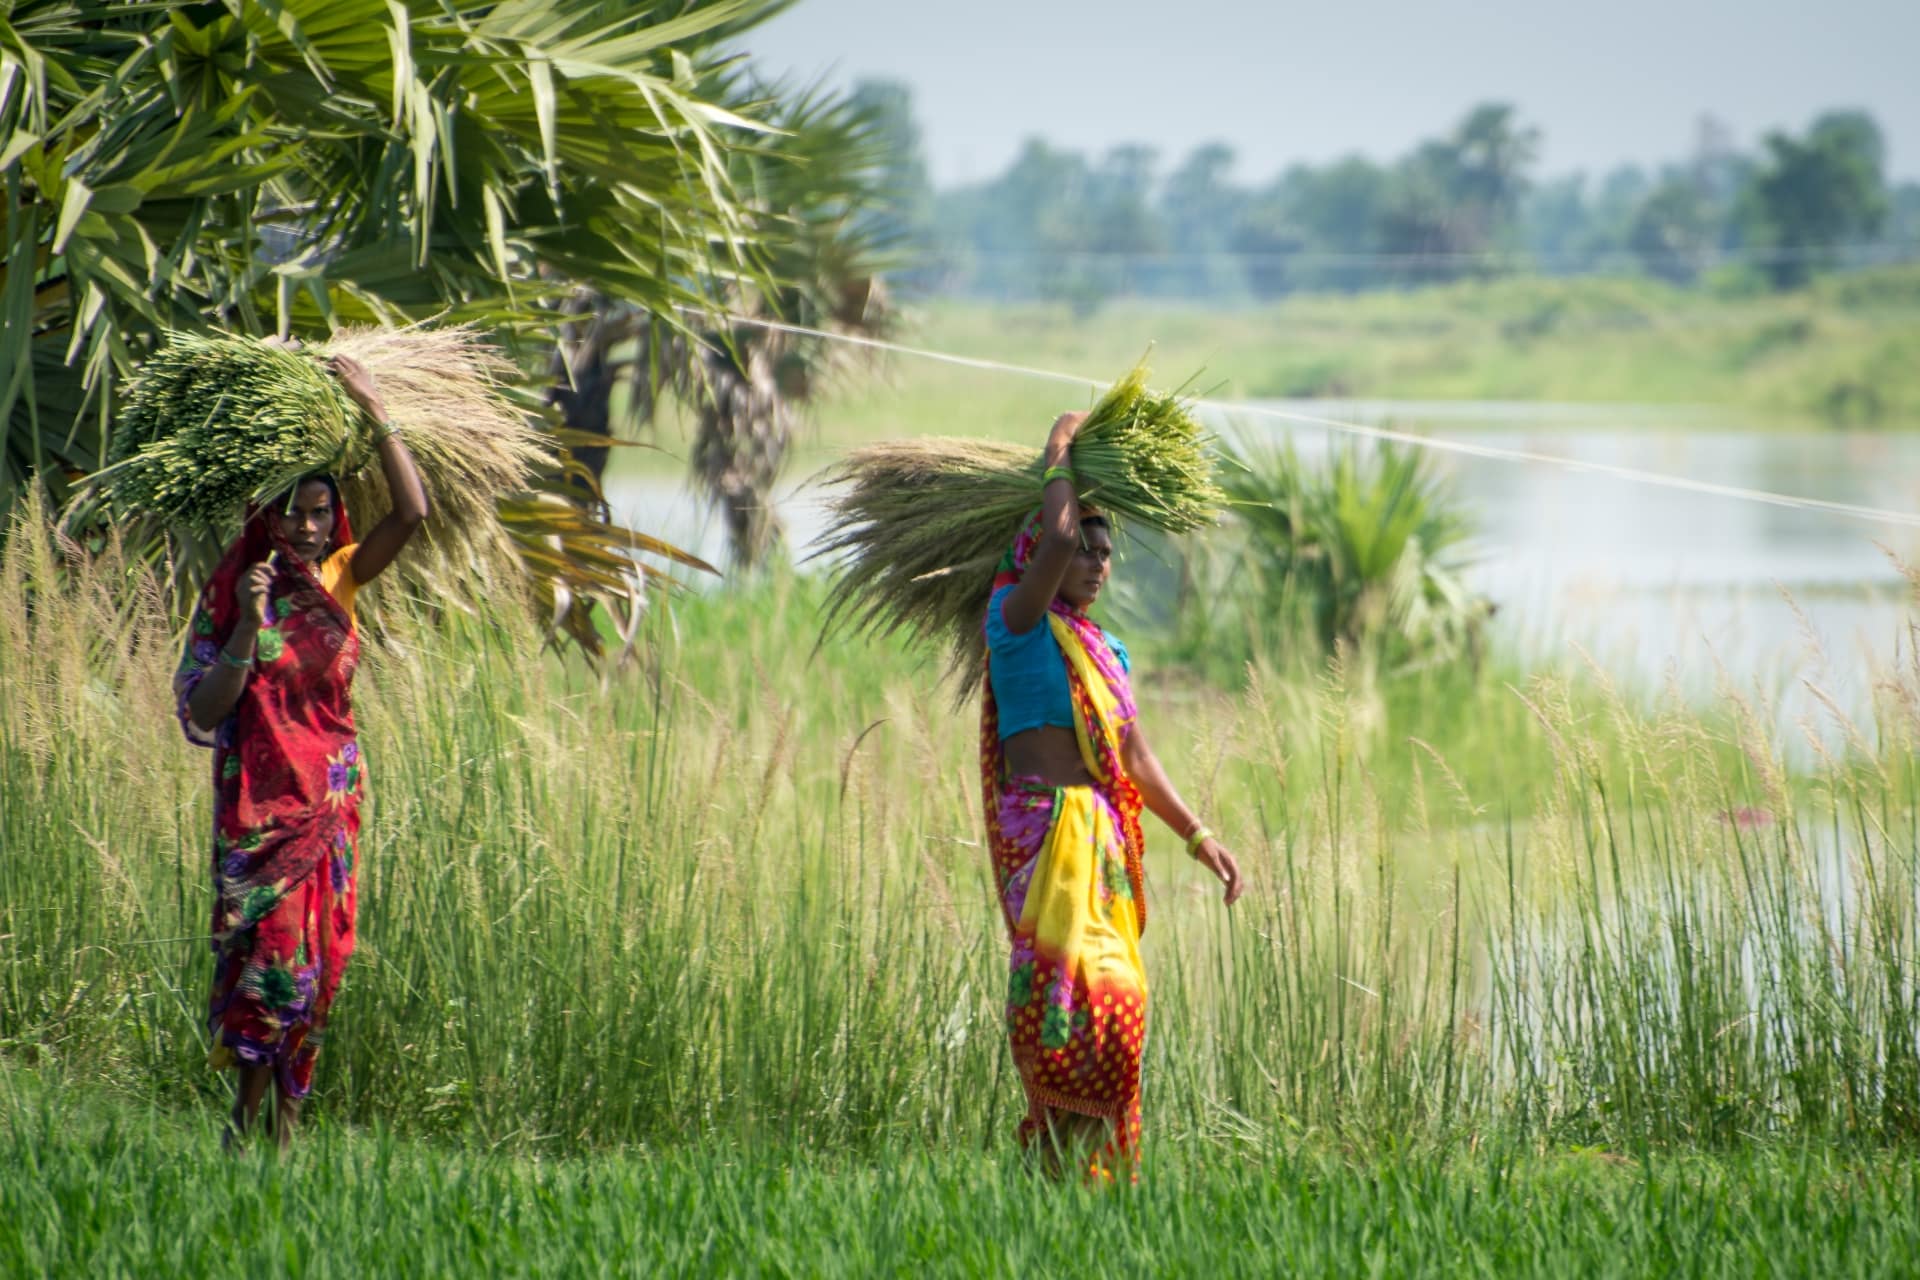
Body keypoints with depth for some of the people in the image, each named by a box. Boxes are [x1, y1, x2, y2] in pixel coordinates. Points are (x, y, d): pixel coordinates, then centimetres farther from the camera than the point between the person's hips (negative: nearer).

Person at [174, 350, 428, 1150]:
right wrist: (249, 627, -22)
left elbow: (412, 513, -8)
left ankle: (284, 1110, 12)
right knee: (269, 945, -9)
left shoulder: (340, 579, 5)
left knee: (320, 952, 3)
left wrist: (375, 414, -10)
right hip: (258, 802, -4)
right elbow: (203, 710, -10)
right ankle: (249, 1114, 4)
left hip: (332, 799, 4)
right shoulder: (231, 596, -5)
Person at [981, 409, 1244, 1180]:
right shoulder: (1017, 623, -2)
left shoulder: (1106, 652, 20)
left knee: (1114, 994, 6)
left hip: (1103, 831, 8)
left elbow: (1135, 757, 24)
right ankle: (1057, 1153, -13)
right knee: (1060, 975, -14)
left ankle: (1100, 1160, 10)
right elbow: (1054, 543, -20)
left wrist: (1196, 835, 21)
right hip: (1043, 825, -8)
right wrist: (1059, 451, -6)